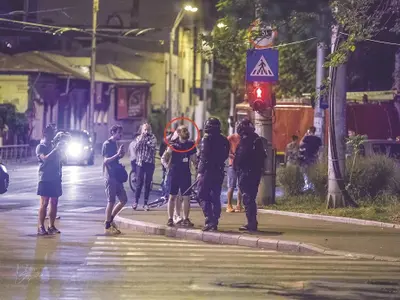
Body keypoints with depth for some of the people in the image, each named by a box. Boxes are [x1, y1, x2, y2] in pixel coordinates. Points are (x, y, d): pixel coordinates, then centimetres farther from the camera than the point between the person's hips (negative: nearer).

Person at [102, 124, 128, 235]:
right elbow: (106, 160, -18)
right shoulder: (107, 144, -9)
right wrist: (117, 154, -27)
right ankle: (107, 227, 0)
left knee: (124, 199, 8)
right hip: (110, 177, -9)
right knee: (111, 201, -6)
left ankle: (110, 220, 19)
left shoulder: (115, 144, 16)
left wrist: (121, 155, 8)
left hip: (117, 176, 9)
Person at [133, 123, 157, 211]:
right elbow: (136, 148, -8)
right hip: (140, 162, 0)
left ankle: (145, 203, 8)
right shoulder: (139, 138, 7)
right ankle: (136, 202, 9)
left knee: (148, 184, 2)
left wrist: (146, 140, -10)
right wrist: (141, 138, -14)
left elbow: (153, 145, -16)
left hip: (150, 163, 0)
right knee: (139, 183, -1)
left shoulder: (153, 137, 3)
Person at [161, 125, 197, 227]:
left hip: (186, 174, 3)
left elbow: (193, 159, 14)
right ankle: (170, 219, 4)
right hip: (174, 173, -3)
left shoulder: (191, 144, 7)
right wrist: (166, 165, -21)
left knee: (186, 197, 3)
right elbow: (163, 158, -4)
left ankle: (185, 219, 9)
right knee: (172, 196, 0)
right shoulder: (174, 144, -4)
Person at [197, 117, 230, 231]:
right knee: (215, 197, 12)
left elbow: (204, 157, -16)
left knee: (203, 196, -1)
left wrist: (200, 171, -13)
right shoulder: (223, 140, 9)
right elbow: (225, 156, 13)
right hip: (219, 172, 6)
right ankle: (215, 222, 11)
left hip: (207, 171, -6)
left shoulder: (206, 139, -11)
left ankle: (209, 220, -14)